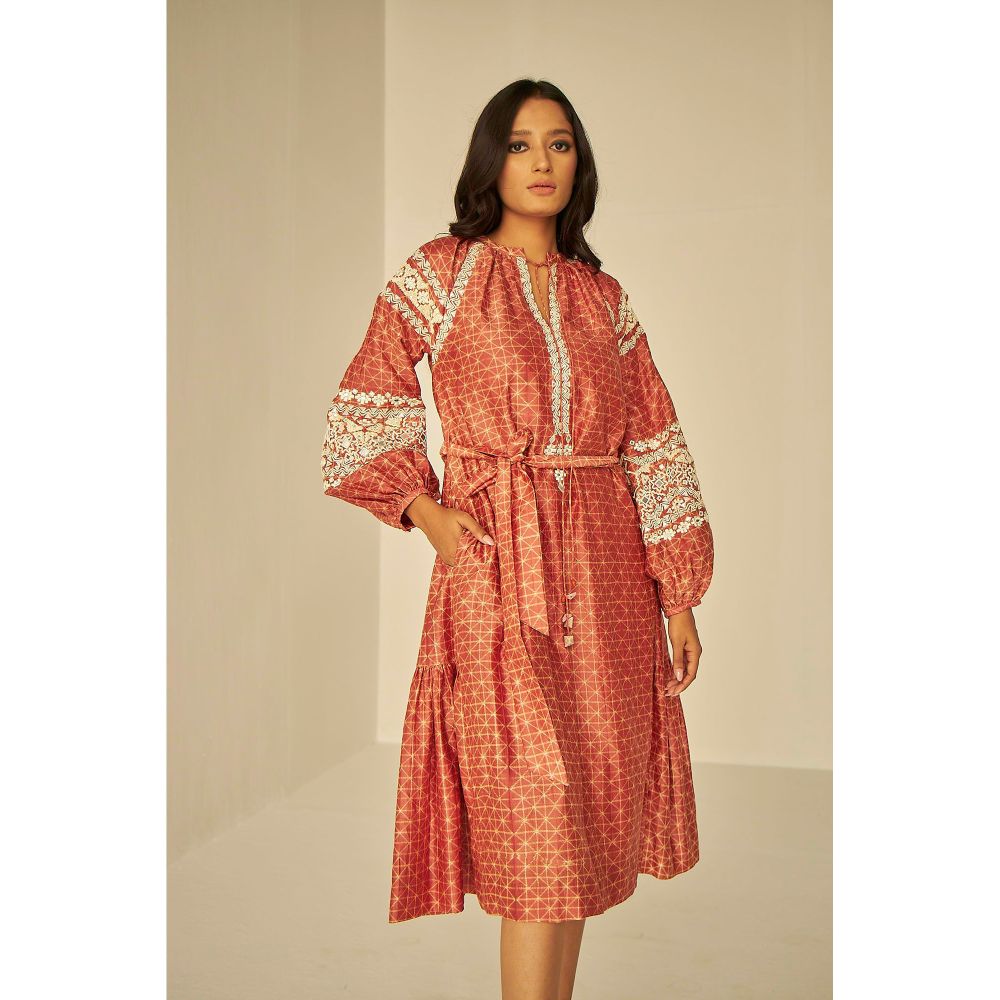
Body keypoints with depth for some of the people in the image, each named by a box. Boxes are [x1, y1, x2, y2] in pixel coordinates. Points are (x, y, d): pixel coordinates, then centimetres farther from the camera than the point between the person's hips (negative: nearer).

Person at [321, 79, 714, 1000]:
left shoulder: (602, 296, 12)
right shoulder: (440, 275, 4)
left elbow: (655, 444, 10)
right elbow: (364, 411, 6)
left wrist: (679, 596, 6)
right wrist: (425, 511, -7)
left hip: (606, 570, 4)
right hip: (498, 563, -3)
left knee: (583, 812, 9)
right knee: (534, 816, -6)